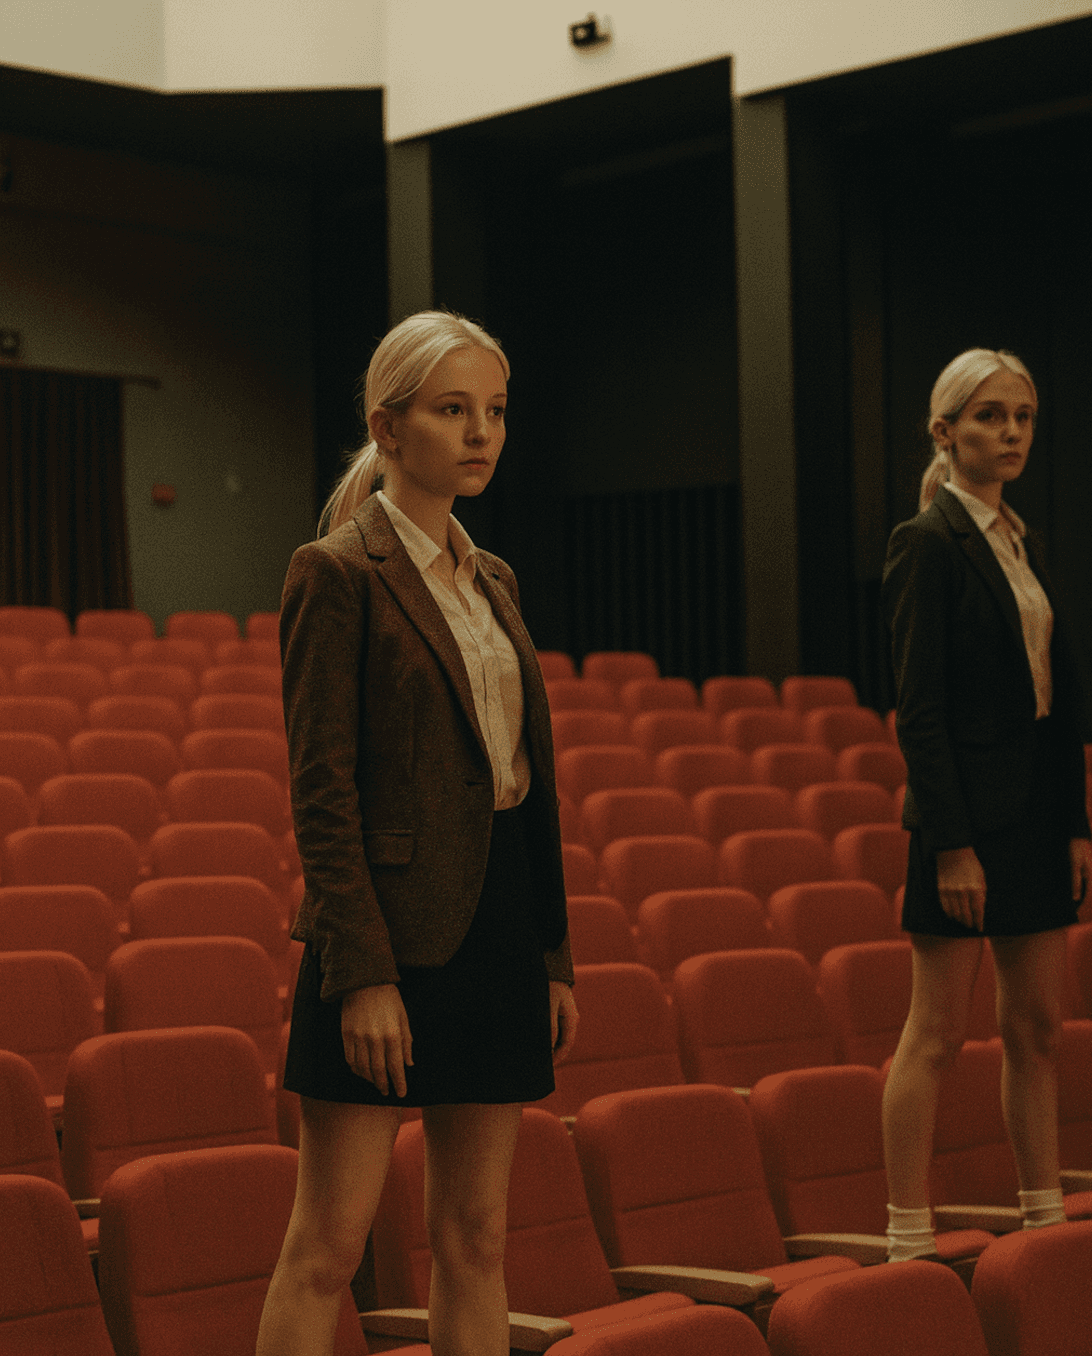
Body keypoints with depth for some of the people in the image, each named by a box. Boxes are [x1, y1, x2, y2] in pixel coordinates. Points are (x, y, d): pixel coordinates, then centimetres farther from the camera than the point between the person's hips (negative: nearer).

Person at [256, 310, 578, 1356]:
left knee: (476, 1239, 11)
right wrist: (362, 973, -18)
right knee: (328, 1246, -3)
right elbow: (321, 789, -12)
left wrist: (553, 956, 13)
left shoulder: (491, 579, 15)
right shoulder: (338, 571, -7)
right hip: (393, 927, -7)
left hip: (498, 918, 7)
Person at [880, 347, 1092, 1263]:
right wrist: (951, 842, -19)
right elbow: (920, 710, -14)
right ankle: (909, 1240, 3)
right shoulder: (930, 543, -9)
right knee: (939, 1033, -3)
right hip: (969, 809, -8)